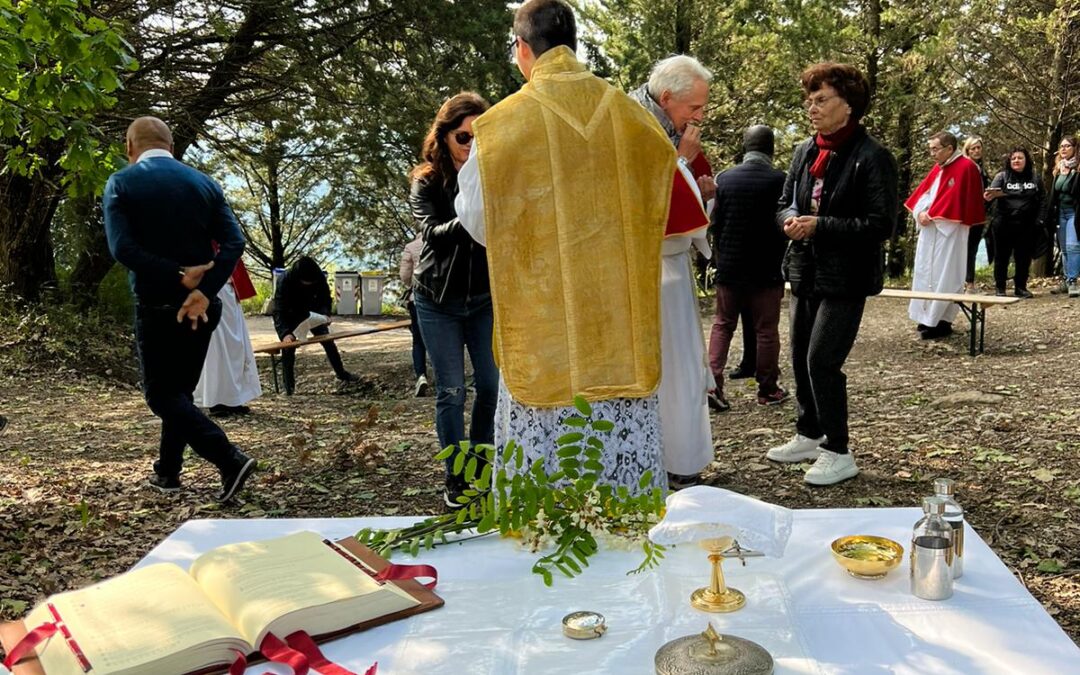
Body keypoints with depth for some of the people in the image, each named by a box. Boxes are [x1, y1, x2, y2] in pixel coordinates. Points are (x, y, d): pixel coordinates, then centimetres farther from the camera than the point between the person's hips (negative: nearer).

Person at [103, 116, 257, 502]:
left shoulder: (121, 183, -4)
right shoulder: (204, 183, 5)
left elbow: (122, 248, -18)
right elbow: (234, 242, -7)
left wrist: (180, 277, -16)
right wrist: (203, 291, -15)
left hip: (157, 306, -4)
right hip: (201, 304, 5)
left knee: (161, 394, 3)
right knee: (180, 390, 19)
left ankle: (230, 460, -15)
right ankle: (167, 471, 28)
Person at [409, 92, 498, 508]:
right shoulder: (427, 182, -4)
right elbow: (431, 232, -20)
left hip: (485, 298, 2)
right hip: (438, 302, -1)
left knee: (492, 384, 0)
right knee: (451, 391, 0)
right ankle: (456, 479, 11)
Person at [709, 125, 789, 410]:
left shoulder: (725, 178, -3)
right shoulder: (779, 180, -11)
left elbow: (715, 223, 3)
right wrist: (779, 260, 12)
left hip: (728, 268, 2)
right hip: (766, 269, -2)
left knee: (723, 324, 13)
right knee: (766, 330, 7)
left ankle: (712, 383, 2)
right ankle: (767, 389, 15)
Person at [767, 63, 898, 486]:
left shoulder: (871, 157, -12)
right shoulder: (805, 151, 9)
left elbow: (882, 225, -16)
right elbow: (785, 203, 18)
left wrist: (819, 225, -21)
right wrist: (790, 220, -6)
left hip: (846, 276, -7)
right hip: (805, 271, 7)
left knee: (822, 361, -9)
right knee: (800, 358, 14)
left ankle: (838, 453, 6)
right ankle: (809, 435, 32)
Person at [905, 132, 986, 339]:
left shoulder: (965, 167, -10)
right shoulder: (938, 168, 16)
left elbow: (953, 198, -18)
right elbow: (923, 191, 11)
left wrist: (931, 214, -14)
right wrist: (921, 212, -7)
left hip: (949, 230, -8)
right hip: (930, 229, 9)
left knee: (944, 274, -7)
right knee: (926, 271, 9)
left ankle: (941, 321, -4)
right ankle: (929, 317, 16)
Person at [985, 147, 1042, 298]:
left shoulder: (1035, 178, 9)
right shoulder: (1002, 176, 3)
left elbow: (1041, 201, 11)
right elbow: (992, 192, -13)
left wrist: (1039, 220, 1)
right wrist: (989, 195, -36)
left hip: (1027, 226, 2)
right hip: (1004, 225, -2)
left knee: (1024, 257, 5)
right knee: (1002, 257, 2)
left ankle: (1021, 287, 16)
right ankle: (1000, 288, 10)